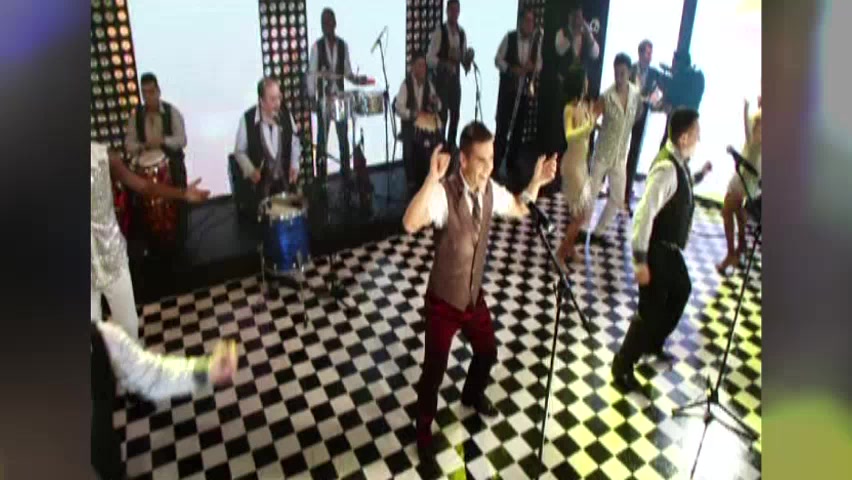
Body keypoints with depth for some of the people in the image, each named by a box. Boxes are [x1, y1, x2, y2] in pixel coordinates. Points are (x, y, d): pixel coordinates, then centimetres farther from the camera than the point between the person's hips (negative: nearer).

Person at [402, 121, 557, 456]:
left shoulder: (490, 190, -7)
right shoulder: (443, 193, -28)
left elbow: (519, 208, 12)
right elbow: (410, 224, -46)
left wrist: (536, 183, -4)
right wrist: (432, 179, -53)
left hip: (475, 296, 6)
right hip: (444, 301, -6)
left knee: (487, 352, 25)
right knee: (435, 368, 9)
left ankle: (473, 395, 59)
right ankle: (424, 426, 38)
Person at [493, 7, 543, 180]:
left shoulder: (537, 40, 2)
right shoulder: (509, 37, -7)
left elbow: (539, 63, 8)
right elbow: (498, 59, -5)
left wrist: (533, 67, -15)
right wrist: (512, 69, -21)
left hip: (525, 89, 4)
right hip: (507, 88, -3)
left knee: (519, 127, 11)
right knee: (502, 126, -4)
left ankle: (511, 163, 25)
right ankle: (495, 164, 4)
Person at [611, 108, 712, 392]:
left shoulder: (680, 162, 3)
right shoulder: (667, 168, -27)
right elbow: (644, 214, -30)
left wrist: (699, 176, 8)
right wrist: (640, 260, -29)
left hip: (670, 247, 10)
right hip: (656, 249, -10)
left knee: (681, 291, 27)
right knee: (652, 309, -2)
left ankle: (652, 344, 47)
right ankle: (622, 365, 17)